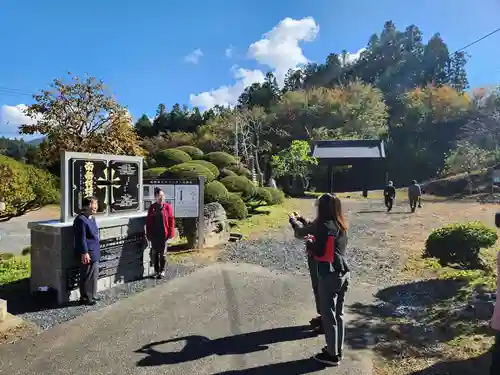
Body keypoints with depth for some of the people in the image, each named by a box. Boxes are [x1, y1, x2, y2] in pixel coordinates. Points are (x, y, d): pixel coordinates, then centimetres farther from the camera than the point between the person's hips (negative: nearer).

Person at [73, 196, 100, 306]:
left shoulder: (91, 218, 12)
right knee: (88, 276, 1)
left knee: (94, 275, 17)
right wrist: (84, 253, -20)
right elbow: (81, 238, -20)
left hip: (94, 252, 10)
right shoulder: (81, 219, -18)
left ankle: (91, 296, 29)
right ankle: (86, 298, 14)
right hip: (88, 254, -10)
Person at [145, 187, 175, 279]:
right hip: (154, 234, 2)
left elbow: (171, 221, -4)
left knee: (163, 254, 6)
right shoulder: (152, 207, 3)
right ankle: (156, 271, 22)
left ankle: (162, 271, 19)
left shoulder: (167, 207, -4)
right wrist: (148, 235, 2)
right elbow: (148, 221, 5)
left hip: (163, 234, -2)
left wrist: (170, 234, -8)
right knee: (154, 253, 9)